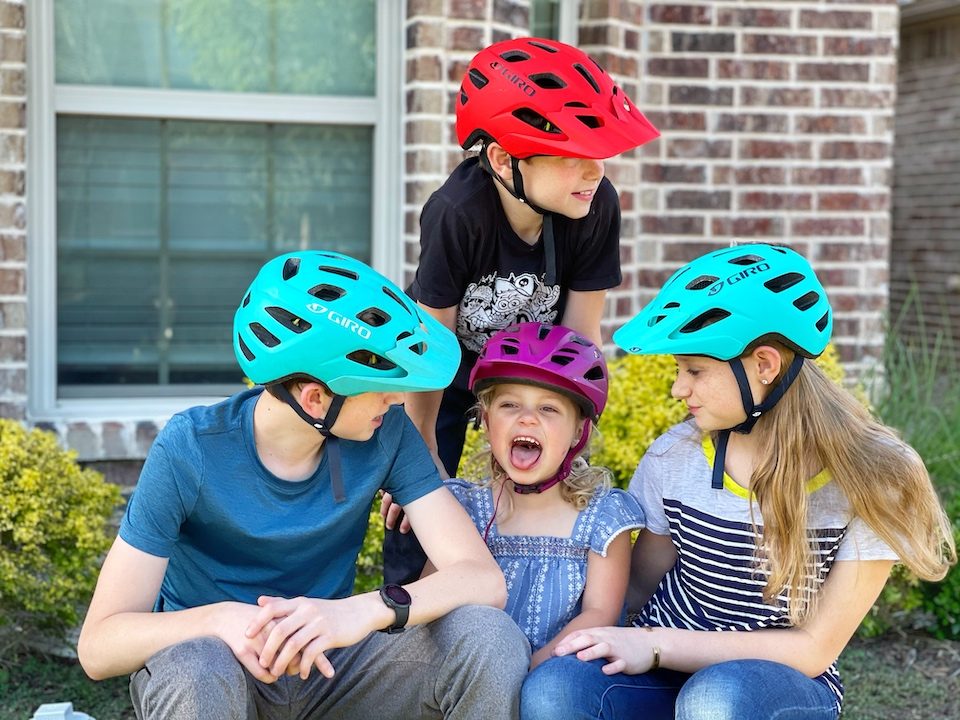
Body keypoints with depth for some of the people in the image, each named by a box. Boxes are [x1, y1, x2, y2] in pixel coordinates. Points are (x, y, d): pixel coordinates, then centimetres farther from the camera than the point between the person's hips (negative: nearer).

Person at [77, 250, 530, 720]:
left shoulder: (386, 435, -13)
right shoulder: (191, 451, -21)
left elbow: (483, 578, -20)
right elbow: (97, 647, -22)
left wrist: (365, 610, -40)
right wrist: (217, 619, -43)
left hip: (329, 661, 3)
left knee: (490, 639, -24)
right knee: (197, 674, -39)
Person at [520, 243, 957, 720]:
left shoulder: (872, 478, -13)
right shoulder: (675, 456, -5)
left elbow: (814, 649, -12)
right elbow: (641, 586, 8)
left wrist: (656, 645, -18)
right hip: (668, 672, 3)